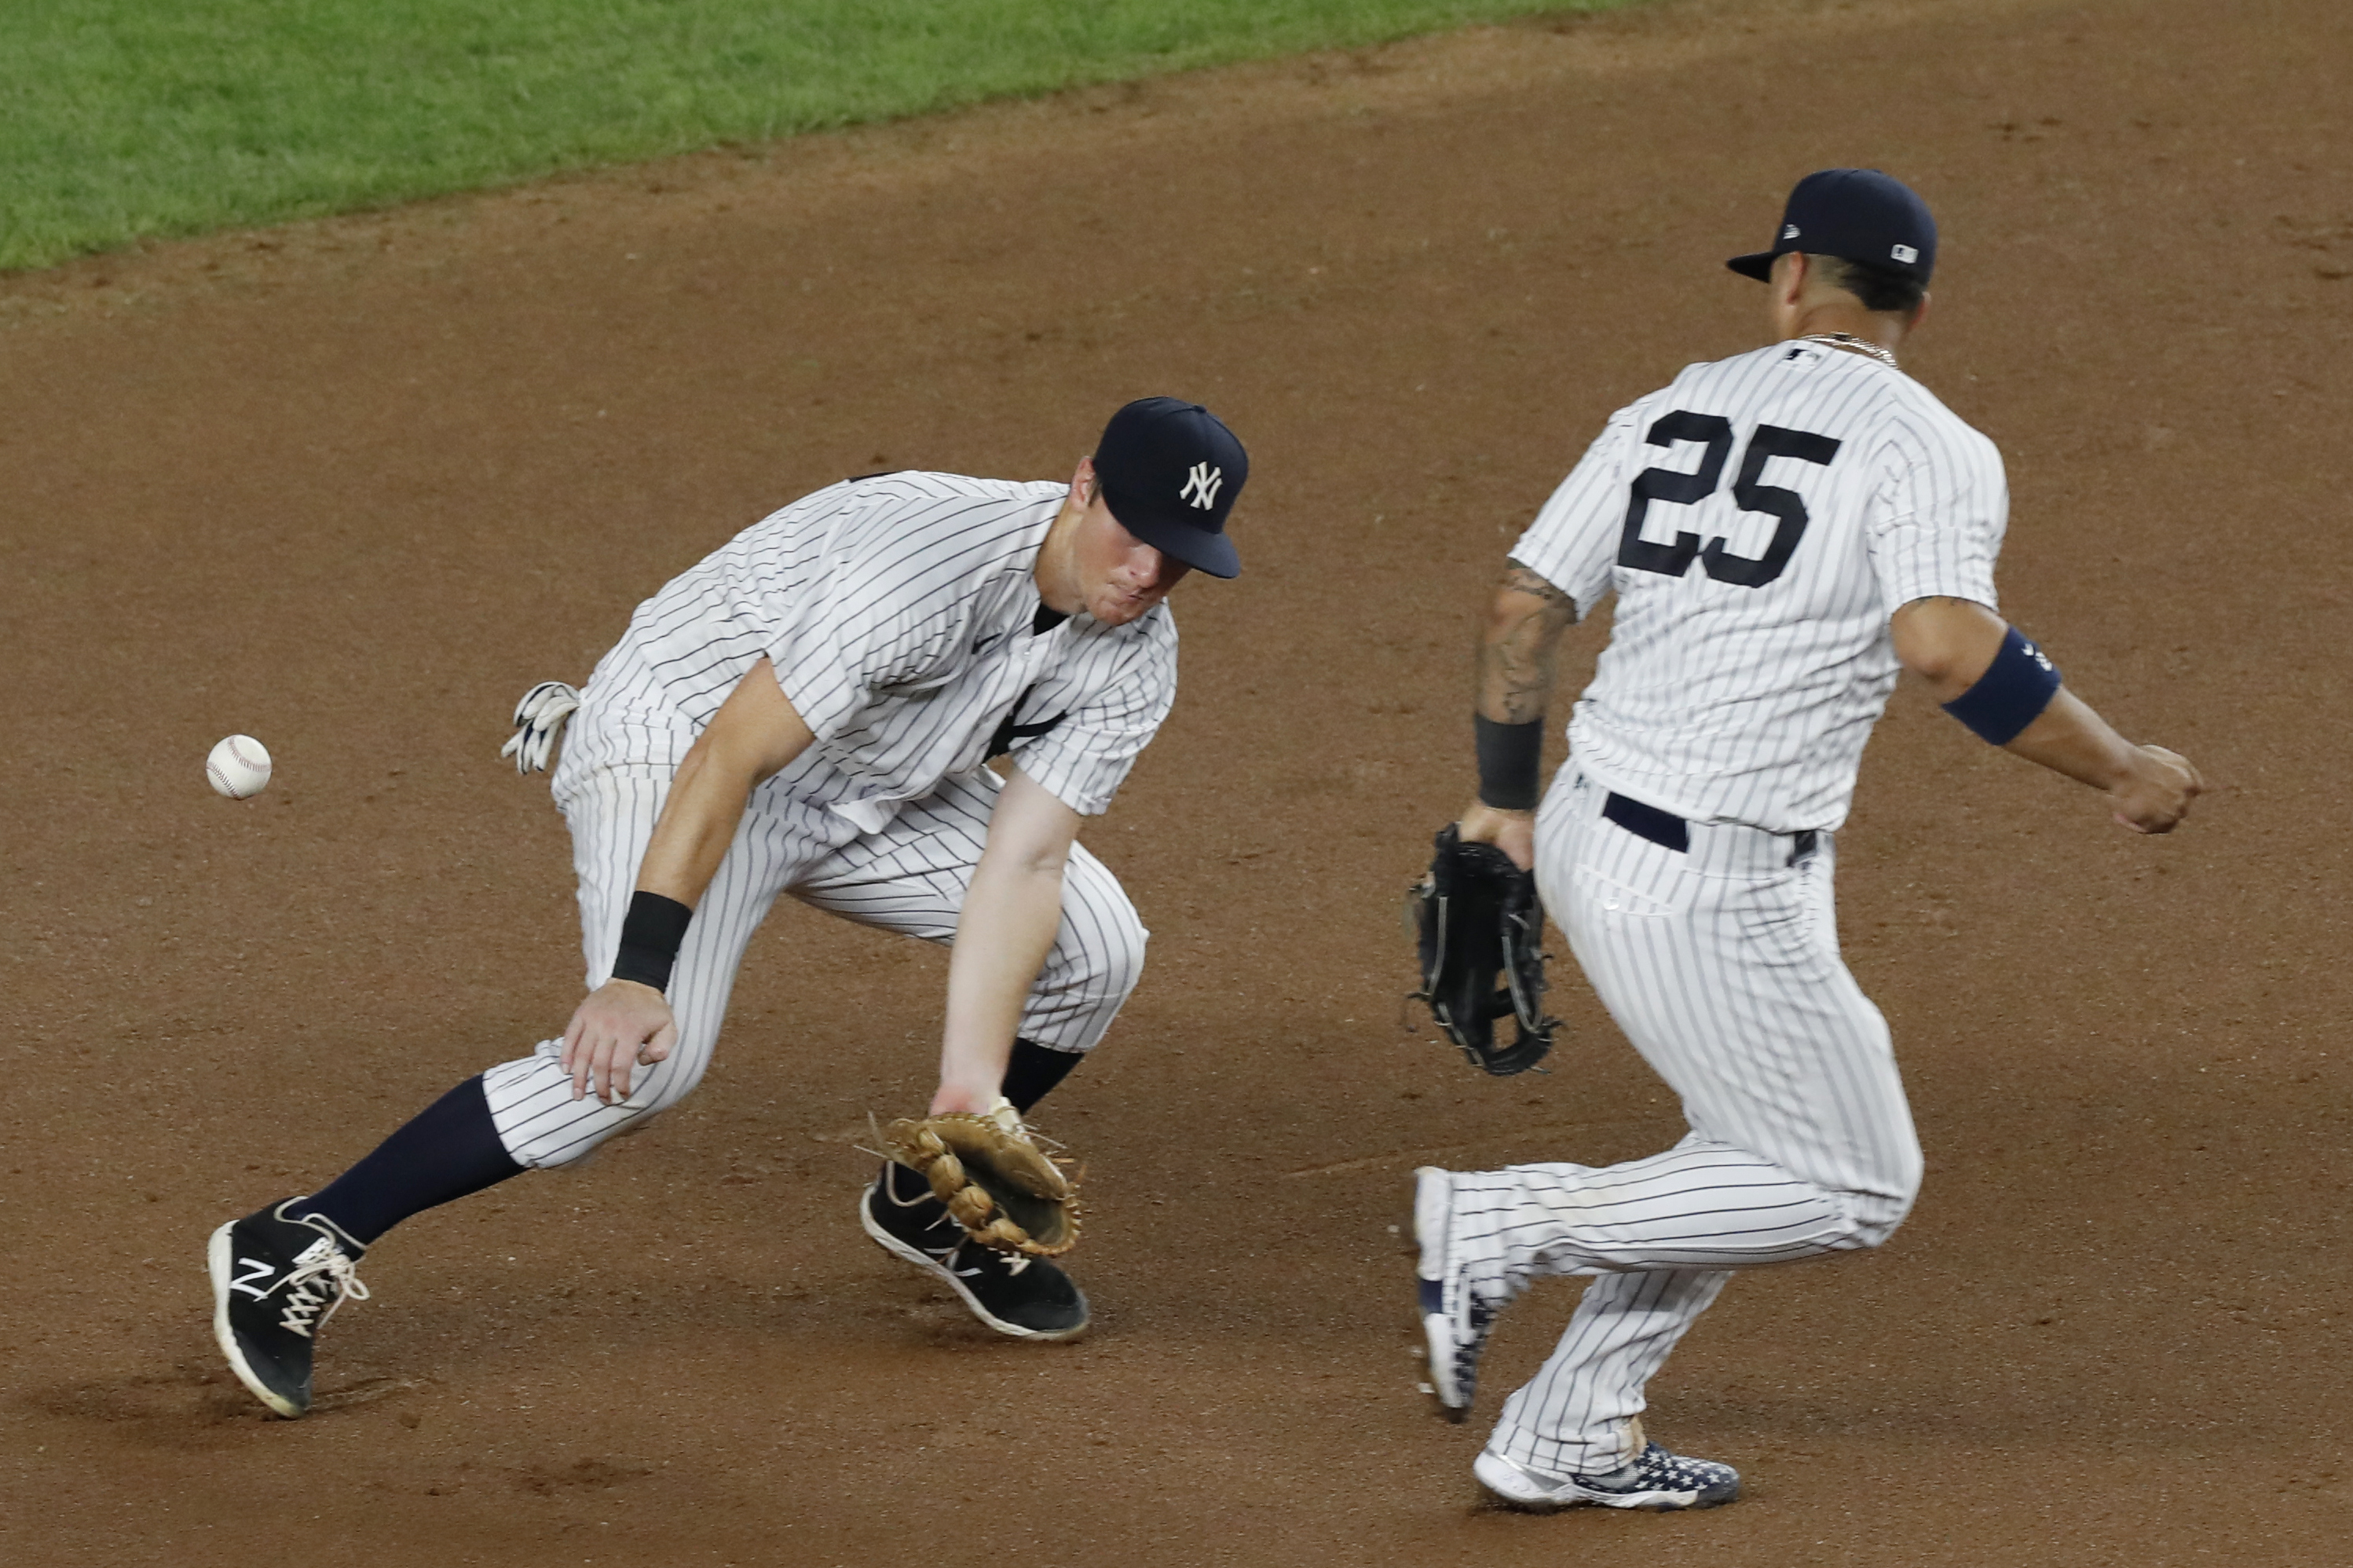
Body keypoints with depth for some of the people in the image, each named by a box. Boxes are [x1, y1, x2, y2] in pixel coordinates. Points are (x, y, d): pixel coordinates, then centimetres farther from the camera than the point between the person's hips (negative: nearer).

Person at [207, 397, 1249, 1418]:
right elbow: (726, 759, -33)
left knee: (1093, 948, 1)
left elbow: (1022, 861, -12)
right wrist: (635, 976, -37)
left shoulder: (1133, 661, -10)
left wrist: (972, 1089, -22)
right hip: (678, 742, -8)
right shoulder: (923, 564, -34)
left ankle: (928, 1205, 24)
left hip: (870, 784, 8)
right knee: (639, 1056, -26)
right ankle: (294, 1248, -21)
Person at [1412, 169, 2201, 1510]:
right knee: (1855, 1189, 3)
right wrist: (2122, 773, -14)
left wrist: (1509, 802, 25)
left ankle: (1569, 1438, 19)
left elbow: (1525, 605, 11)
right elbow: (1947, 647, -25)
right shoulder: (1928, 450, -9)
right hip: (1713, 891, -8)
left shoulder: (1672, 413, 11)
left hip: (1587, 840, 8)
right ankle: (1510, 1224, -1)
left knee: (1766, 1151, 22)